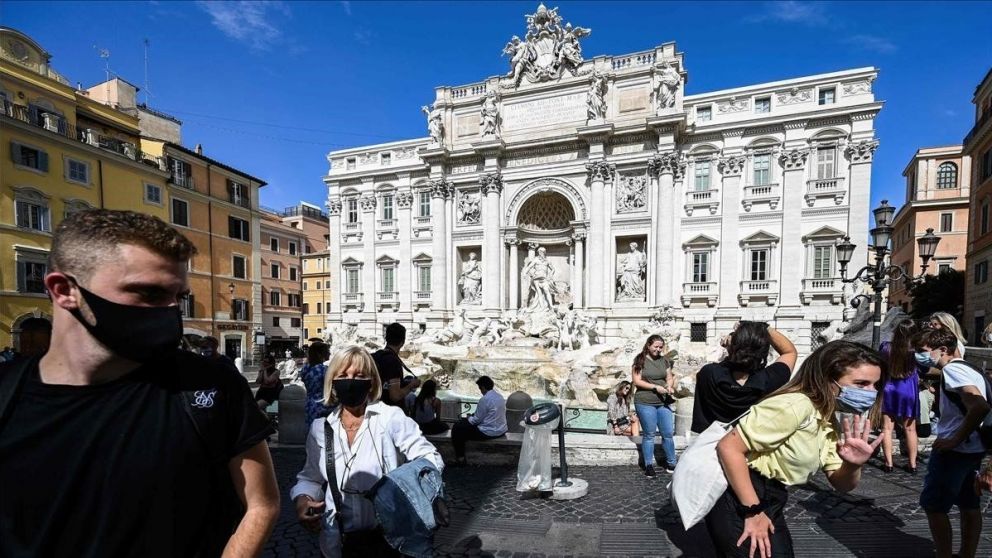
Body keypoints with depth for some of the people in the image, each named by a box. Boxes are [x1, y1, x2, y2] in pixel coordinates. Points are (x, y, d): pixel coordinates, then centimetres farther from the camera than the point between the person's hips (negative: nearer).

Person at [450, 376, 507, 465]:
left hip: (489, 433, -9)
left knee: (457, 428, 4)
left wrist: (469, 418, 9)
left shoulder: (484, 399, -21)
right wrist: (472, 417, 19)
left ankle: (460, 458, 13)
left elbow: (477, 419, -13)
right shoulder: (500, 396, 5)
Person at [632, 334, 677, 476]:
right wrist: (655, 387, -17)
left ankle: (671, 463, 23)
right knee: (649, 435, 5)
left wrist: (669, 386, -9)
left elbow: (669, 377, 13)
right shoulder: (640, 360, -5)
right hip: (645, 403, -4)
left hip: (663, 403, 4)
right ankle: (649, 465, 18)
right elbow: (637, 381, -9)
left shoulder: (663, 360, 10)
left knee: (668, 433, 7)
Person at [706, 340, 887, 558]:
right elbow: (728, 447, -29)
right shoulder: (796, 406, -24)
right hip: (738, 503, -9)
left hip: (770, 502, 9)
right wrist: (753, 511, -22)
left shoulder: (830, 422, 6)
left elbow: (840, 484, 6)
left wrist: (853, 465, -16)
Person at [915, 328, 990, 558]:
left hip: (954, 450, -10)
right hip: (973, 449, 10)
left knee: (933, 505, 0)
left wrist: (955, 439, -21)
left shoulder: (952, 369, -17)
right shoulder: (969, 368, 13)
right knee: (969, 506, 16)